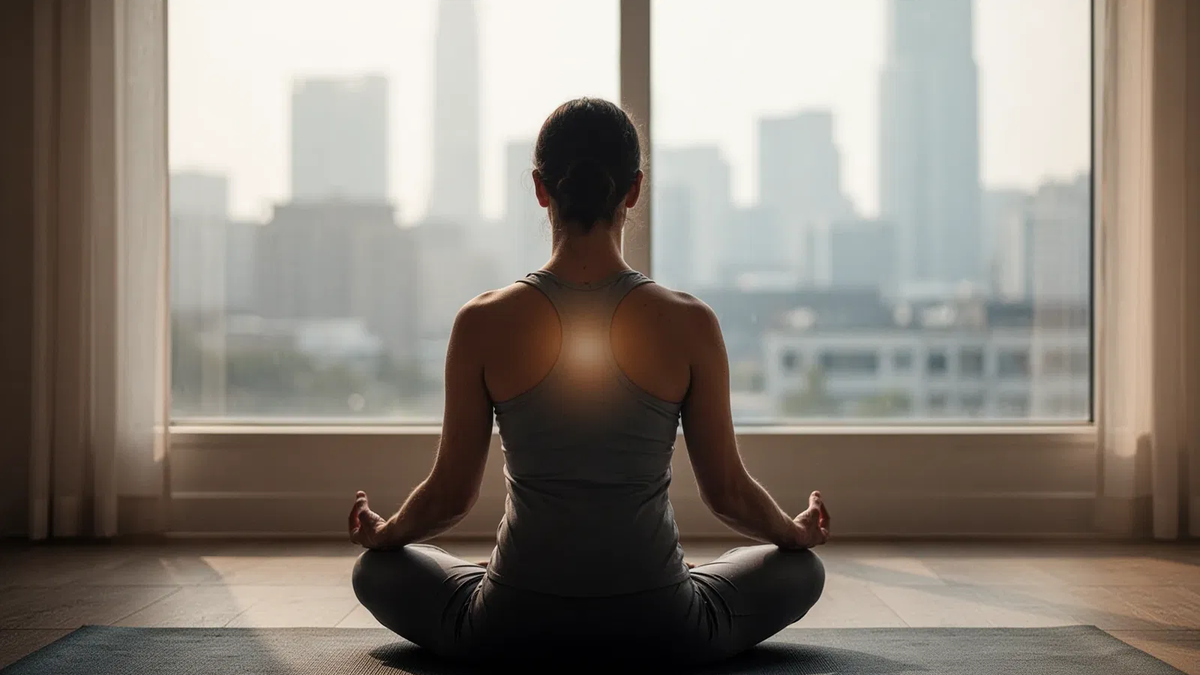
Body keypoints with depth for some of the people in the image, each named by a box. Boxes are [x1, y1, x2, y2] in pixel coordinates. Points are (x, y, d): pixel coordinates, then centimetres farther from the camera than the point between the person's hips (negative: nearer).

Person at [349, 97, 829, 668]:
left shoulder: (483, 324, -10)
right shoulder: (690, 325, -11)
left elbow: (449, 495, -2)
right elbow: (729, 494, -2)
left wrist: (381, 533, 21)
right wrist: (797, 531, 21)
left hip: (513, 632, 0)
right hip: (662, 632, 0)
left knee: (378, 569, 29)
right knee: (800, 568, 28)